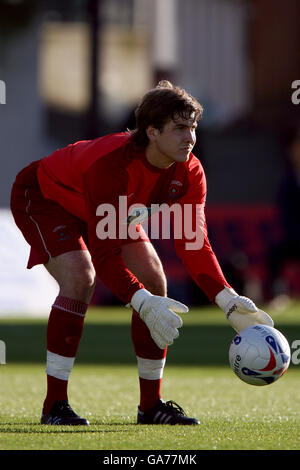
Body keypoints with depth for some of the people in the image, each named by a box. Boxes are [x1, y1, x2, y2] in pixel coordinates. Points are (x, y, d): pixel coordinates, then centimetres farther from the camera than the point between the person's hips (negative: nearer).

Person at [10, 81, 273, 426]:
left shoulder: (188, 173, -21)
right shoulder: (111, 164, -42)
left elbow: (193, 244, -20)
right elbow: (103, 253, -41)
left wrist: (229, 302, -33)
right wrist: (143, 304, -51)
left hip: (110, 211, 7)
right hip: (44, 198, -7)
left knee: (154, 281, -7)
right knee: (80, 278, -30)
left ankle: (151, 404, 4)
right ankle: (54, 406, -24)